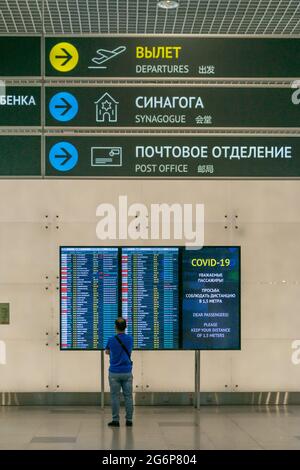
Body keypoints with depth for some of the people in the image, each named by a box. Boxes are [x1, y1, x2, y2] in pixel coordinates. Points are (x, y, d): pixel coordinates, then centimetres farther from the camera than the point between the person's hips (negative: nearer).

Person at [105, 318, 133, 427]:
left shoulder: (111, 340, -9)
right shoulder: (130, 339, -1)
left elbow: (107, 352, 11)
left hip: (114, 373, -2)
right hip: (127, 373, 2)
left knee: (115, 396, 3)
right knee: (128, 396, 7)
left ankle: (116, 420, 4)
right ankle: (129, 420, 8)